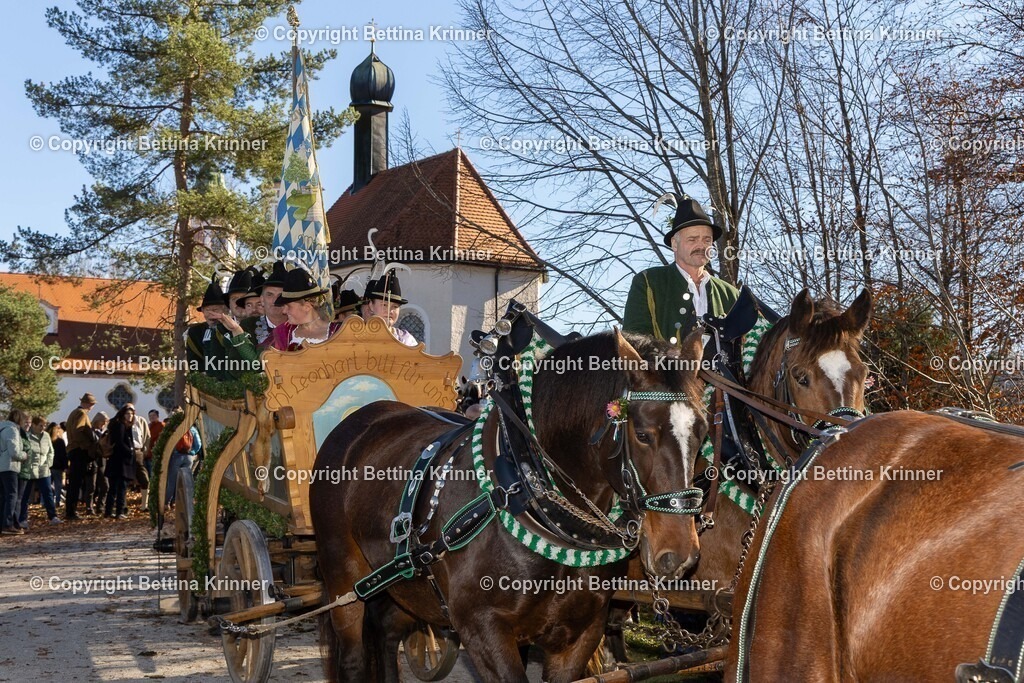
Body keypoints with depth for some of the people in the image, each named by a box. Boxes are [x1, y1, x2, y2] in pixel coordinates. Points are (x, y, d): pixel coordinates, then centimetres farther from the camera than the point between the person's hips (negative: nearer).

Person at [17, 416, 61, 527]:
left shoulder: (46, 436, 8)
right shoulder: (26, 436, -12)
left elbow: (50, 452, 19)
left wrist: (48, 464, 7)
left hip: (43, 472, 5)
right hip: (27, 472, -5)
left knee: (48, 493, 4)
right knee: (24, 497, 2)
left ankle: (53, 517, 9)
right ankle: (22, 520, 9)